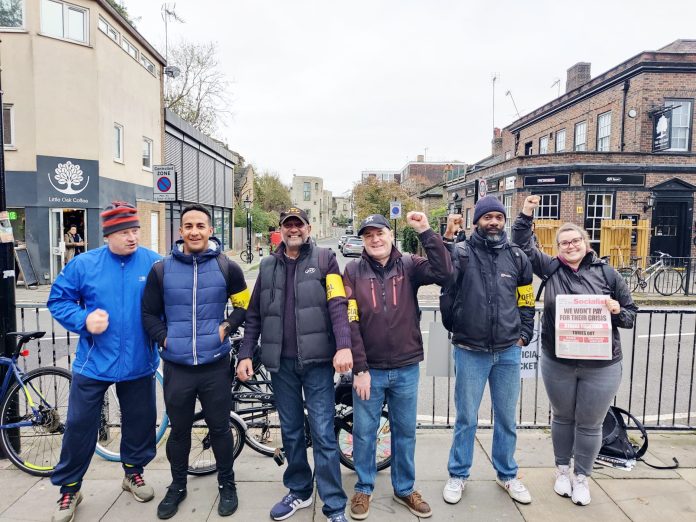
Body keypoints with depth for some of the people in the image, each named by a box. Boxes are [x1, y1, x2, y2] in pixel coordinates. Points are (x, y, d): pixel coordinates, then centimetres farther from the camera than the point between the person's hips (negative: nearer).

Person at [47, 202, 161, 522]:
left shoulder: (154, 263, -4)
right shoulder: (84, 264, -5)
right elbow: (58, 300, 1)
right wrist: (84, 320, -15)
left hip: (138, 363, 1)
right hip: (93, 363, -1)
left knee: (140, 422, 14)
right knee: (80, 426, 9)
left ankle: (133, 472, 39)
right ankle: (69, 489, 30)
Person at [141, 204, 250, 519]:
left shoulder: (227, 268, -2)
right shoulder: (161, 270, 0)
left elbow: (244, 304, 9)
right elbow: (150, 313, 10)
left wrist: (227, 327, -5)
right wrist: (163, 338, -3)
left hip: (215, 364, -1)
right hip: (176, 366, 1)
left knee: (220, 428, 11)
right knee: (179, 430, 16)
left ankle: (227, 485, 32)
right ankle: (177, 485, 38)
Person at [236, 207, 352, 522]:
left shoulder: (324, 259, 0)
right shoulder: (268, 266, 11)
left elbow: (338, 304, -11)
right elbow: (254, 315, 12)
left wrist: (343, 346, -24)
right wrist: (245, 354, 4)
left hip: (316, 360, -4)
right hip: (281, 362, 4)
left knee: (323, 433, 0)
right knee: (291, 431, 15)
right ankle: (299, 491, 33)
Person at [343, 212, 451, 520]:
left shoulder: (409, 266, -1)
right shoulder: (353, 272, -5)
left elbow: (444, 272, -19)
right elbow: (349, 323, -8)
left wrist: (426, 232, -23)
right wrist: (360, 369, -12)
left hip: (406, 369, 1)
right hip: (369, 369, -1)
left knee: (405, 432, 16)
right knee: (364, 433, 12)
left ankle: (404, 489, 36)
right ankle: (363, 489, 33)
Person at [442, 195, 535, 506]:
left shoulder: (517, 257, 5)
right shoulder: (462, 252, -4)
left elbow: (526, 301, 13)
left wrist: (524, 336, 6)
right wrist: (447, 238, -28)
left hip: (508, 352, 3)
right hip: (470, 351, -3)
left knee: (507, 418, 16)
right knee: (466, 418, 9)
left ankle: (506, 474, 35)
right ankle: (458, 475, 27)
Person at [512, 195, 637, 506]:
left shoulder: (607, 274, -1)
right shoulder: (551, 268, 0)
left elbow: (631, 314, 5)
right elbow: (523, 245, 2)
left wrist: (617, 310, -16)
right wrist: (526, 215, -8)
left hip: (601, 366, 0)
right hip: (557, 363, 1)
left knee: (590, 424, 12)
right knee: (562, 418, 17)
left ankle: (582, 477, 31)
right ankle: (562, 470, 37)